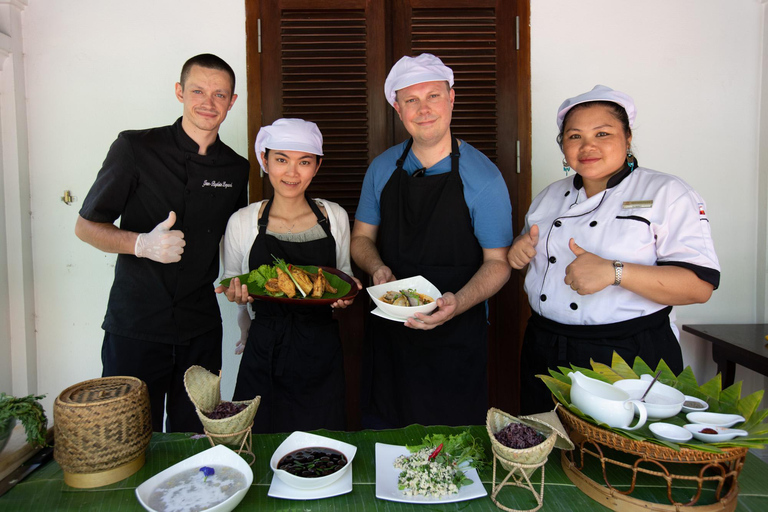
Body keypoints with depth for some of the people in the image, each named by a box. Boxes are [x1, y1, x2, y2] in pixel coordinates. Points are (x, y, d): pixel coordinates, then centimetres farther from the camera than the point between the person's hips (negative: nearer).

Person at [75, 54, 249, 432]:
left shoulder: (237, 169, 5)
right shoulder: (135, 148, -6)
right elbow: (86, 226, -1)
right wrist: (142, 244, -20)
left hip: (201, 331, 3)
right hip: (134, 327, -2)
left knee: (193, 441, 12)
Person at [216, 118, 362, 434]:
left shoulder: (335, 217, 1)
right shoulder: (242, 222, -2)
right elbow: (231, 286, 9)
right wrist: (237, 293, -12)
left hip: (322, 351, 1)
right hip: (264, 351, -1)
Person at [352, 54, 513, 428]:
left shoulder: (482, 177, -9)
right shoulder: (382, 168, 3)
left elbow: (497, 262, -6)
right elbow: (362, 237, 11)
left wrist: (459, 303, -24)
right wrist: (378, 268, -11)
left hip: (456, 339, -3)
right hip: (388, 332, 3)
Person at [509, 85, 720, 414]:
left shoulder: (666, 193, -6)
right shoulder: (550, 197, 10)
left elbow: (700, 285, -15)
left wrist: (614, 272, -28)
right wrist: (520, 254, -3)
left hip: (632, 357, -4)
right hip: (546, 355, 5)